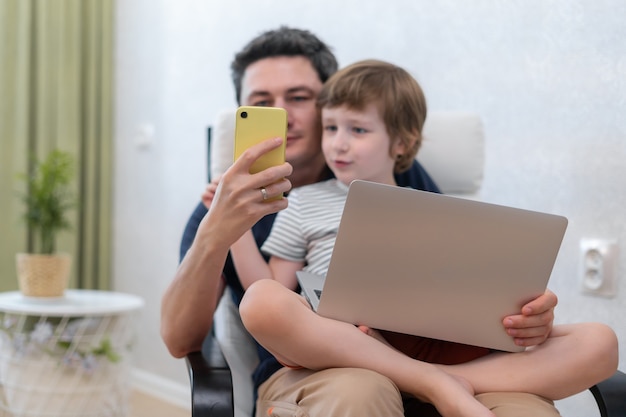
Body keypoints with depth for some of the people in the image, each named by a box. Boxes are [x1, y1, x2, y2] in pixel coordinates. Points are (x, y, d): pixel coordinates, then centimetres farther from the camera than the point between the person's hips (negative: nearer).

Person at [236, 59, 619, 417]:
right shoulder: (306, 203, 21)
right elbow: (269, 305, 13)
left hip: (439, 344, 2)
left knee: (599, 343, -17)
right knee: (261, 301, -36)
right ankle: (436, 384, -35)